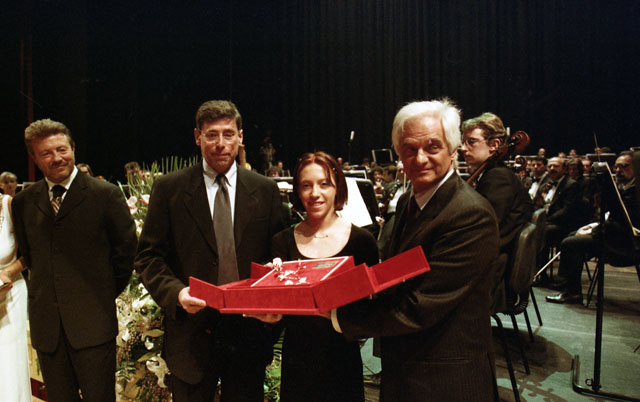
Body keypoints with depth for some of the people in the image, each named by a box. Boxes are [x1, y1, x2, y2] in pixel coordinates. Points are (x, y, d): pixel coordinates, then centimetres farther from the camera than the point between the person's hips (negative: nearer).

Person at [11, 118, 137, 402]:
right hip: (46, 324, 4)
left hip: (93, 322, -4)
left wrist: (107, 292, 4)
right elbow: (27, 254, 17)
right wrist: (44, 291, 13)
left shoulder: (105, 194, -7)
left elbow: (126, 247, 0)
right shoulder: (23, 202, 6)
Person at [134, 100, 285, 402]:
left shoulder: (265, 190, 3)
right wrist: (175, 292, -17)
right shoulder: (168, 189, -1)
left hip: (249, 330, 2)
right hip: (192, 334, -1)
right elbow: (148, 257, -1)